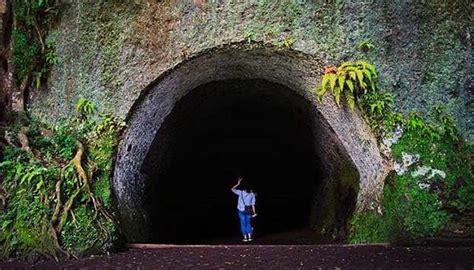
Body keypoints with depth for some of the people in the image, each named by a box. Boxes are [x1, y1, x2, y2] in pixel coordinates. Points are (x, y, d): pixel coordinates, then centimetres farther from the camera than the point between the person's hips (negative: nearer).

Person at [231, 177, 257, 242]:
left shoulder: (241, 193, -7)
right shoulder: (252, 194, -2)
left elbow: (232, 189, 2)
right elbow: (253, 204, -3)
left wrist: (238, 184, 6)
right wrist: (254, 212, 1)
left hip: (242, 210, -2)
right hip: (249, 210, 2)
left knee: (243, 223, 6)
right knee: (248, 223, 16)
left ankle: (245, 238, 7)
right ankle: (249, 237, 12)